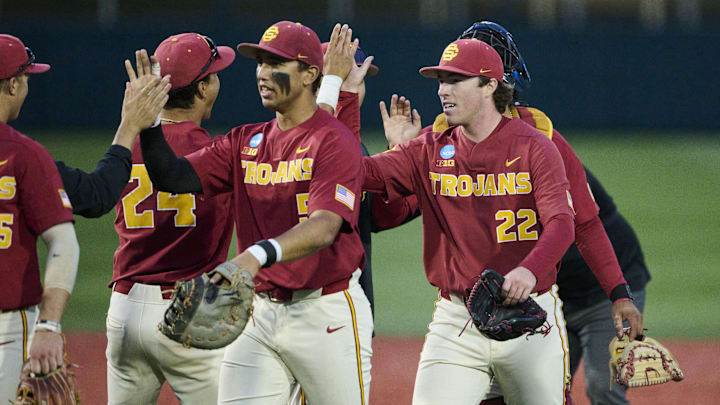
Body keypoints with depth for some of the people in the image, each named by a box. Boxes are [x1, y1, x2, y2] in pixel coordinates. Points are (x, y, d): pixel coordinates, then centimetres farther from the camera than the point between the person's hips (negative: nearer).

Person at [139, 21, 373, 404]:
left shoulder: (334, 141, -10)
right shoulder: (245, 142, 11)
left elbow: (325, 227, -25)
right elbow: (173, 177, 4)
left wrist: (258, 255, -40)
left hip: (326, 313, -6)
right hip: (260, 311, 6)